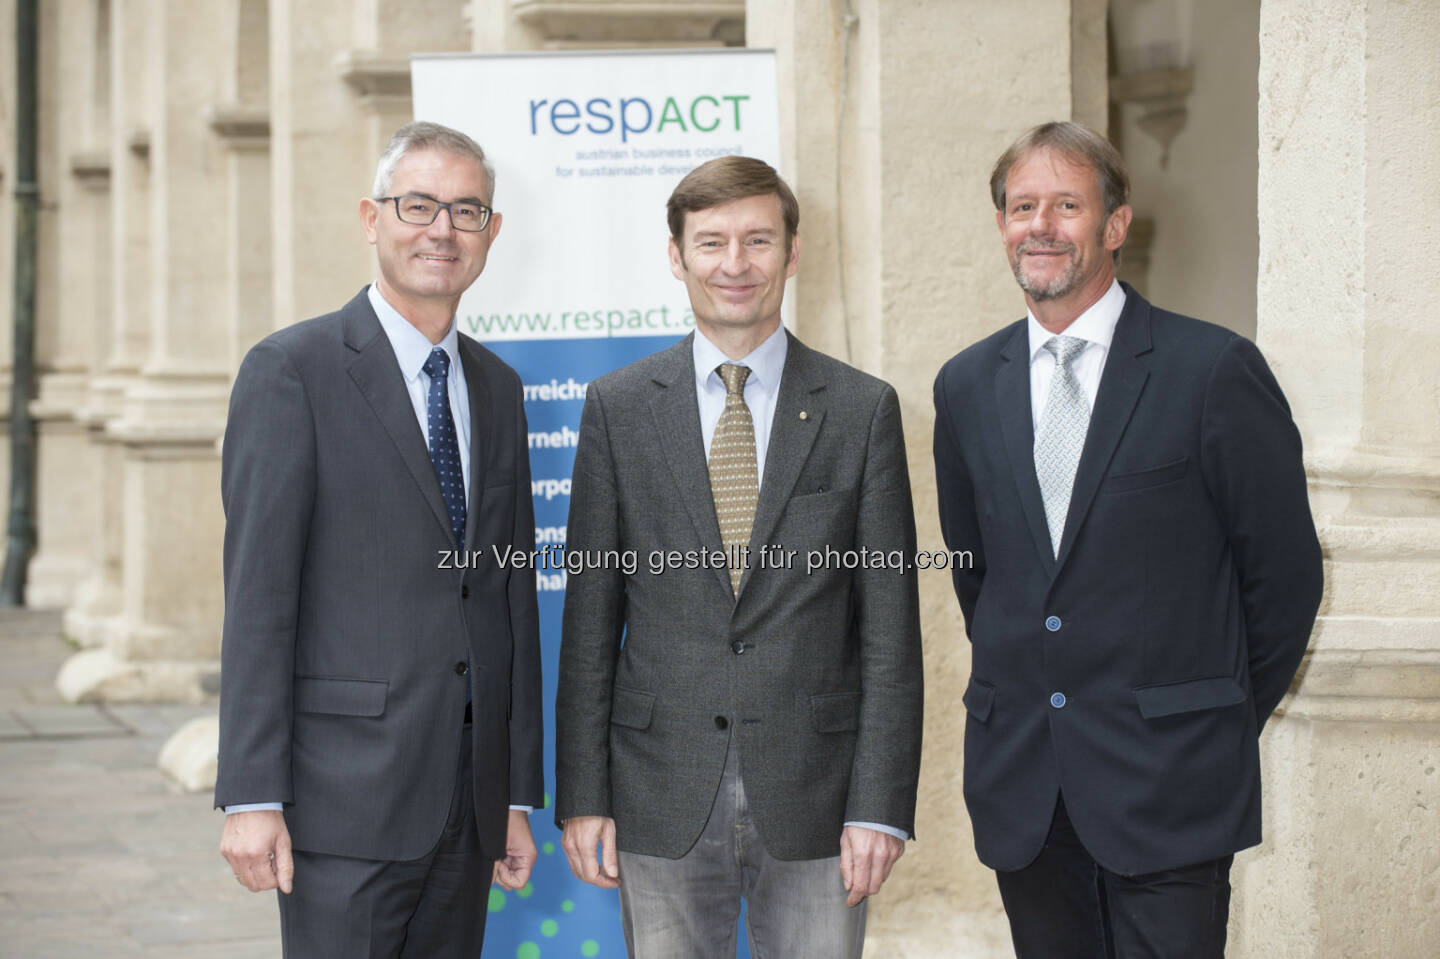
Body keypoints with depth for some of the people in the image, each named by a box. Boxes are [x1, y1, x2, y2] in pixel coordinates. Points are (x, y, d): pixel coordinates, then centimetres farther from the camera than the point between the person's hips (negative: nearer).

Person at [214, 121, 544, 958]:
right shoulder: (291, 371, -5)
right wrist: (252, 796, -15)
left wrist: (519, 795, 12)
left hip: (468, 803, 6)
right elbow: (258, 595, -10)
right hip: (347, 796, -6)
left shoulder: (498, 387, 14)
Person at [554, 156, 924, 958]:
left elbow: (890, 628, 0)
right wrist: (581, 795, -1)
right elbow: (590, 617, 4)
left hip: (815, 800, 0)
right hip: (663, 799, 1)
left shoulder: (863, 409, 2)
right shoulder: (618, 407, 4)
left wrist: (880, 804, -7)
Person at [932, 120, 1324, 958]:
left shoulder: (1213, 370, -6)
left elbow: (1285, 569, -2)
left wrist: (1224, 718, 4)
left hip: (1166, 785, -4)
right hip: (1020, 782, 4)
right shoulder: (967, 386, 9)